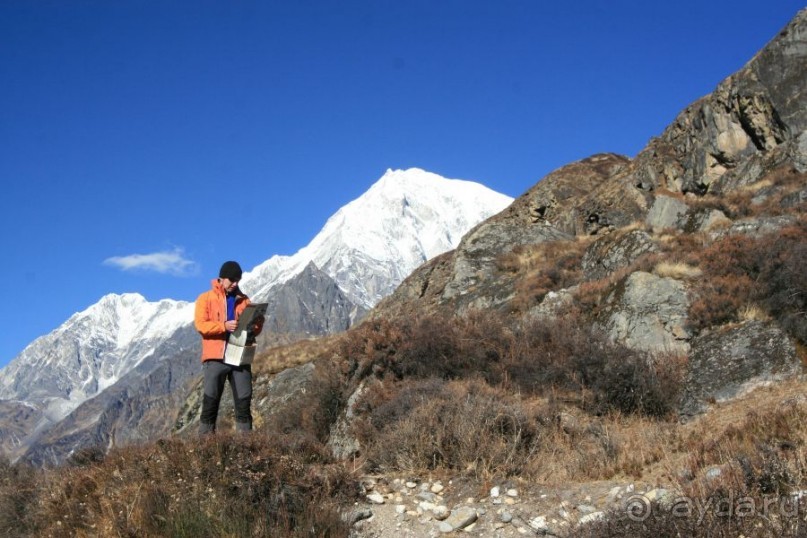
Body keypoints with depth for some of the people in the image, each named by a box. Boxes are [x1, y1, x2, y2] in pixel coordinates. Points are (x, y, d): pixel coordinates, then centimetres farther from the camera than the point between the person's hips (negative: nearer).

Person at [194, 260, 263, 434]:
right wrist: (224, 326, -21)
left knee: (244, 401, -1)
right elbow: (201, 325, -8)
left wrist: (258, 324, -9)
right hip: (215, 358, -3)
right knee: (211, 401, -3)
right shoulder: (206, 298, 5)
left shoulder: (243, 300, 15)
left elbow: (253, 330, 14)